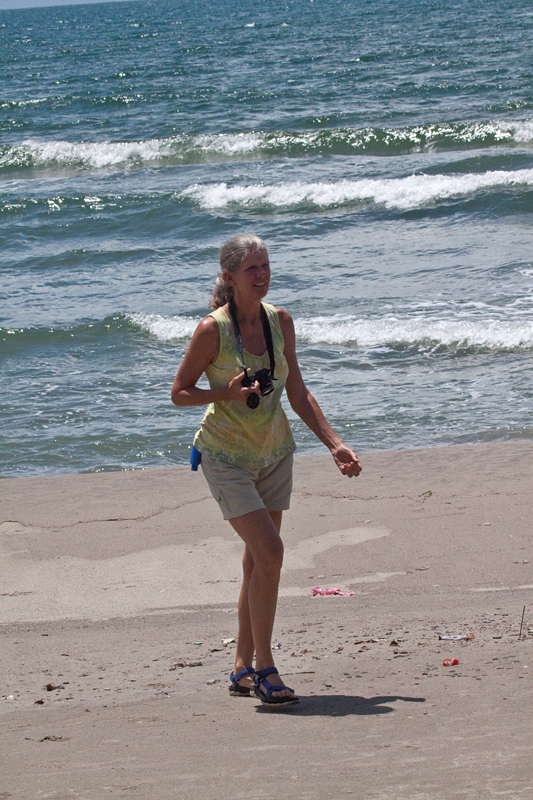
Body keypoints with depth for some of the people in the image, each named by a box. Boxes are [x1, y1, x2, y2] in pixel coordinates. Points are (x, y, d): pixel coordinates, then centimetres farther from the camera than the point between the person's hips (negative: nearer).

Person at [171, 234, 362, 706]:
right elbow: (179, 393, -8)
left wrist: (334, 444, 2)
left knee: (257, 563, 9)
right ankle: (264, 669, -8)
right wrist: (227, 392, -24)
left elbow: (298, 393, 8)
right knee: (270, 554, -17)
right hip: (227, 455, -6)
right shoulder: (212, 330, -16)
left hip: (274, 452, 6)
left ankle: (243, 668, 20)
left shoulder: (280, 321, 0)